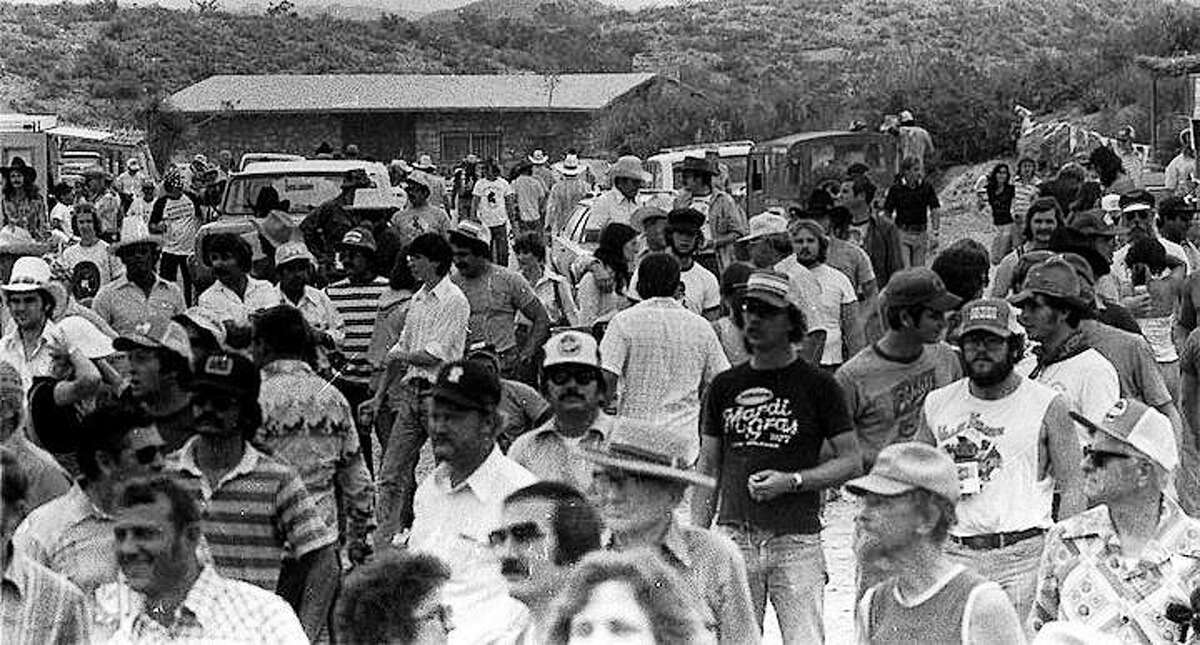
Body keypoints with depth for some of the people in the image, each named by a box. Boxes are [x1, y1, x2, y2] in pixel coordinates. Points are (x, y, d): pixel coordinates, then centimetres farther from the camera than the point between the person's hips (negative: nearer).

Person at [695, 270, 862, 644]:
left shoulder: (817, 385, 1)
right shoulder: (725, 386, 11)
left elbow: (852, 462, 2)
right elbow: (708, 467, 14)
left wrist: (791, 480, -12)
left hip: (796, 539, -3)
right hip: (734, 537, 3)